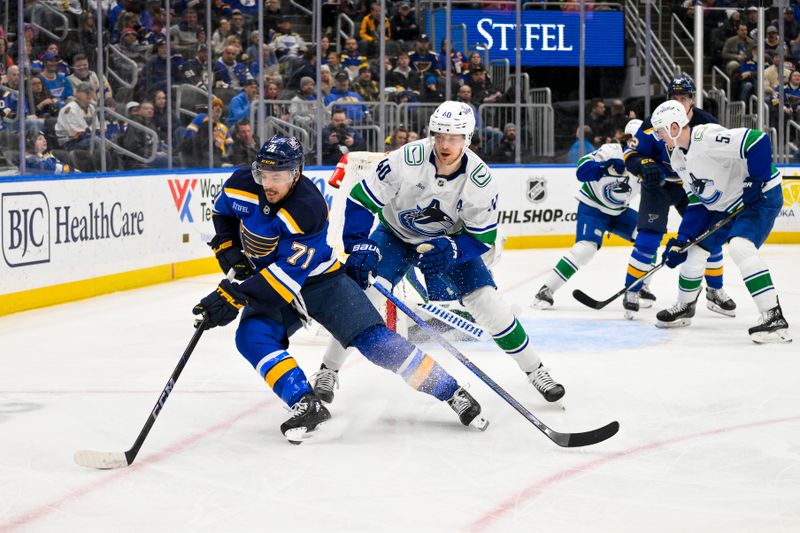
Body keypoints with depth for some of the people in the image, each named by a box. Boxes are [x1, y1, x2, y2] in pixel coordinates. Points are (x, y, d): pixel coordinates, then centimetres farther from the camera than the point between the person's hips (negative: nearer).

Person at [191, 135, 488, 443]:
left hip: (319, 280, -5)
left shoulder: (309, 210, -31)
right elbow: (222, 211, 11)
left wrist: (235, 296, -38)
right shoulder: (242, 185, -14)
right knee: (251, 337, -25)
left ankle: (452, 393, -6)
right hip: (269, 282, 5)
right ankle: (307, 406, -26)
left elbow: (287, 273, -33)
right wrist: (227, 247, -6)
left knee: (373, 339, -16)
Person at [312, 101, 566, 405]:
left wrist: (448, 250, -33)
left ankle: (534, 371, 9)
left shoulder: (480, 179, -25)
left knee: (488, 304, -9)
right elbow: (361, 200, -23)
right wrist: (359, 249, -31)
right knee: (364, 294, -21)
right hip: (395, 235, -1)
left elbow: (483, 237, -16)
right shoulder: (408, 159, -30)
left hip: (449, 242, 1)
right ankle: (328, 371, -5)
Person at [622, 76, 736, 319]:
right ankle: (632, 290, -7)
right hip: (658, 183, -3)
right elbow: (631, 153, -14)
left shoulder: (706, 123, -10)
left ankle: (715, 291, 18)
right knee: (649, 235, -16)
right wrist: (645, 165, -34)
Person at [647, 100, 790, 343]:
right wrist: (681, 240, 4)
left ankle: (774, 317, -30)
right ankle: (684, 307, 34)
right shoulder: (678, 158, 5)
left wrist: (756, 180, -29)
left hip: (762, 197, -10)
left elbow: (759, 141, -34)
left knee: (740, 246, -30)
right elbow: (696, 202, 9)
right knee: (694, 250, 11)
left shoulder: (708, 138, -27)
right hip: (725, 206, 10)